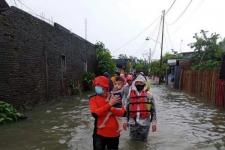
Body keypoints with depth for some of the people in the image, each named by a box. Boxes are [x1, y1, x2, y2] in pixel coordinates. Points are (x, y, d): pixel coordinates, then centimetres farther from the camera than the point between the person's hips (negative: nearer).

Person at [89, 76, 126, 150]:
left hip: (114, 132, 2)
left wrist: (111, 109, -24)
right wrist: (109, 105, -24)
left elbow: (123, 112, -10)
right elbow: (95, 113, -21)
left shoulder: (114, 97, -2)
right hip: (100, 133, -1)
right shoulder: (93, 99, -5)